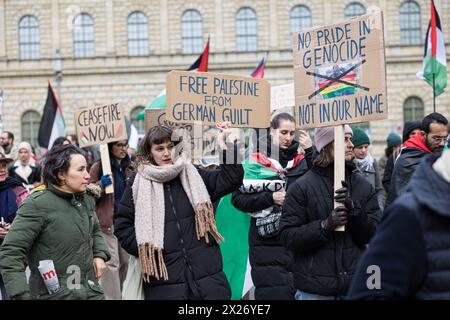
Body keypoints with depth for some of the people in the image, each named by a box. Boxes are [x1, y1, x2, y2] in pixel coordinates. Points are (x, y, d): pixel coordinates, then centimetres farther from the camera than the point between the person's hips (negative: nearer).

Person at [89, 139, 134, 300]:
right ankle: (112, 297, -5)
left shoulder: (129, 167, 12)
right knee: (111, 262, -9)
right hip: (108, 222, -6)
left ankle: (120, 294, 26)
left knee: (124, 261, 11)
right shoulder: (98, 167, -5)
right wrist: (101, 185, -19)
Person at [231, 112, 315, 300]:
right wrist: (270, 198, -12)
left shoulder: (301, 161, 10)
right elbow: (238, 199, -3)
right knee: (274, 293, -4)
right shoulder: (255, 161, 0)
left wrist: (311, 151, -8)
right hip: (267, 244, -3)